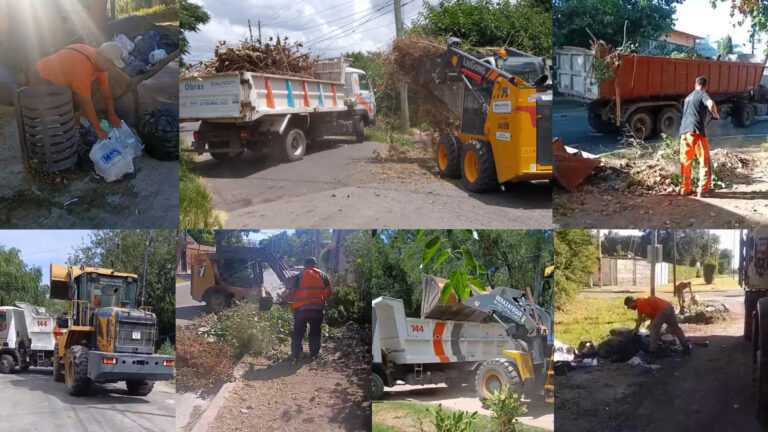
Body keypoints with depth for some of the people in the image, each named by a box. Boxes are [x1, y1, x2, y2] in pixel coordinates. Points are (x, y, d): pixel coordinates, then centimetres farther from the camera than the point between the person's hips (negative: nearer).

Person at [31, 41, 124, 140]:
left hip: (58, 78, 9)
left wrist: (112, 115, 1)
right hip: (42, 81, -9)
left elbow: (106, 88, 0)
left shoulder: (98, 58, -11)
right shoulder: (83, 67, -37)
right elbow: (85, 102, -30)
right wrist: (98, 129, -22)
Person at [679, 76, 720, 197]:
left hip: (684, 130, 6)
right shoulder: (702, 94, 1)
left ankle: (685, 188, 16)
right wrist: (715, 114, -2)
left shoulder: (688, 97, 23)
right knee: (704, 161, 1)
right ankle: (703, 189, -4)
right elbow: (711, 104, -20)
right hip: (696, 131, -6)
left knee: (686, 161, 13)